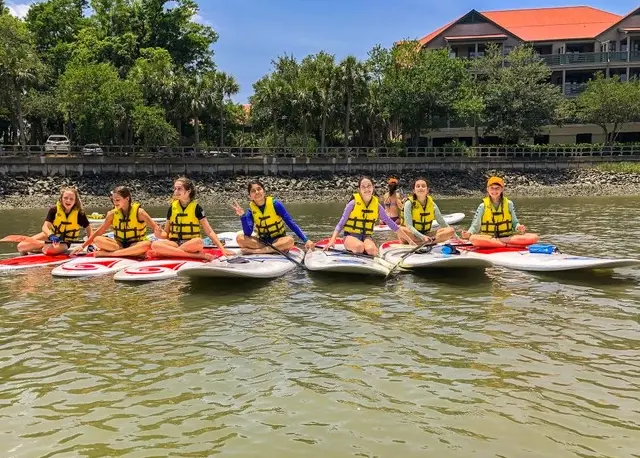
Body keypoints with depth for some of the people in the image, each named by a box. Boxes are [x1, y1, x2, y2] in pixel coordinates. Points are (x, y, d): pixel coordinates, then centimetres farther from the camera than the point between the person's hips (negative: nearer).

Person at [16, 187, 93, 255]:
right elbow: (45, 226, -22)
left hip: (65, 242, -1)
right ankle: (45, 245, 10)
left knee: (49, 250, -36)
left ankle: (45, 247, 0)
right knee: (21, 247, -12)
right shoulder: (54, 210, -15)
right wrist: (51, 236, -44)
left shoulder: (79, 213, -17)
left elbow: (89, 229, -9)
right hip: (51, 235, 2)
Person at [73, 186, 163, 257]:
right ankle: (134, 253, -30)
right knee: (97, 240, -22)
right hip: (119, 244, 3)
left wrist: (158, 232, -42)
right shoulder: (112, 213, -2)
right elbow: (99, 232, 4)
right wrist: (83, 246, 0)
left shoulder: (138, 212, -12)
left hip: (136, 245, -3)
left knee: (147, 245, -38)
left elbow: (156, 228, -17)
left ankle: (108, 253, -33)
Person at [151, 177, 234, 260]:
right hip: (174, 243, 3)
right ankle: (196, 255, -30)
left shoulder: (196, 207, 0)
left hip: (191, 243, -3)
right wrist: (161, 234, -11)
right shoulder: (172, 207, 8)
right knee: (155, 244, -29)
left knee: (199, 242, -38)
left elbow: (209, 231, -3)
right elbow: (166, 232, 14)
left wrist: (222, 248, -13)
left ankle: (168, 252, -21)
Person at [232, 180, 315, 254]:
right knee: (240, 238, -21)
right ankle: (278, 249, -23)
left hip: (278, 240, -2)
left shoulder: (275, 204, -10)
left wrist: (306, 240, -20)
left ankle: (254, 251, -27)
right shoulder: (251, 211, -3)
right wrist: (242, 216, -28)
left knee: (290, 240, -34)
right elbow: (248, 233, -14)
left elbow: (291, 223, -12)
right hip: (262, 241, 2)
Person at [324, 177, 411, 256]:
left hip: (366, 237, 2)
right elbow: (341, 223, -5)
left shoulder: (377, 205, 2)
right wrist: (332, 240, -19)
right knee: (359, 247, -36)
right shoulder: (353, 203, -7)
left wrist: (407, 238, 12)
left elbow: (389, 221, 11)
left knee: (371, 250, -33)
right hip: (351, 236, -2)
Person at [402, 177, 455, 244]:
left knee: (450, 231, -16)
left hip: (426, 235, 4)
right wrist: (422, 237, -34)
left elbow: (442, 222, 9)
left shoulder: (432, 204, 2)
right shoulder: (409, 203, -10)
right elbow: (409, 225, -19)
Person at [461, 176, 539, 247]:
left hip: (508, 236, 1)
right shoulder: (483, 206, 4)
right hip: (487, 237, -1)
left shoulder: (509, 204, 8)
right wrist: (468, 233, -17)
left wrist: (519, 228, -10)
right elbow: (475, 226, 2)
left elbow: (515, 222, 11)